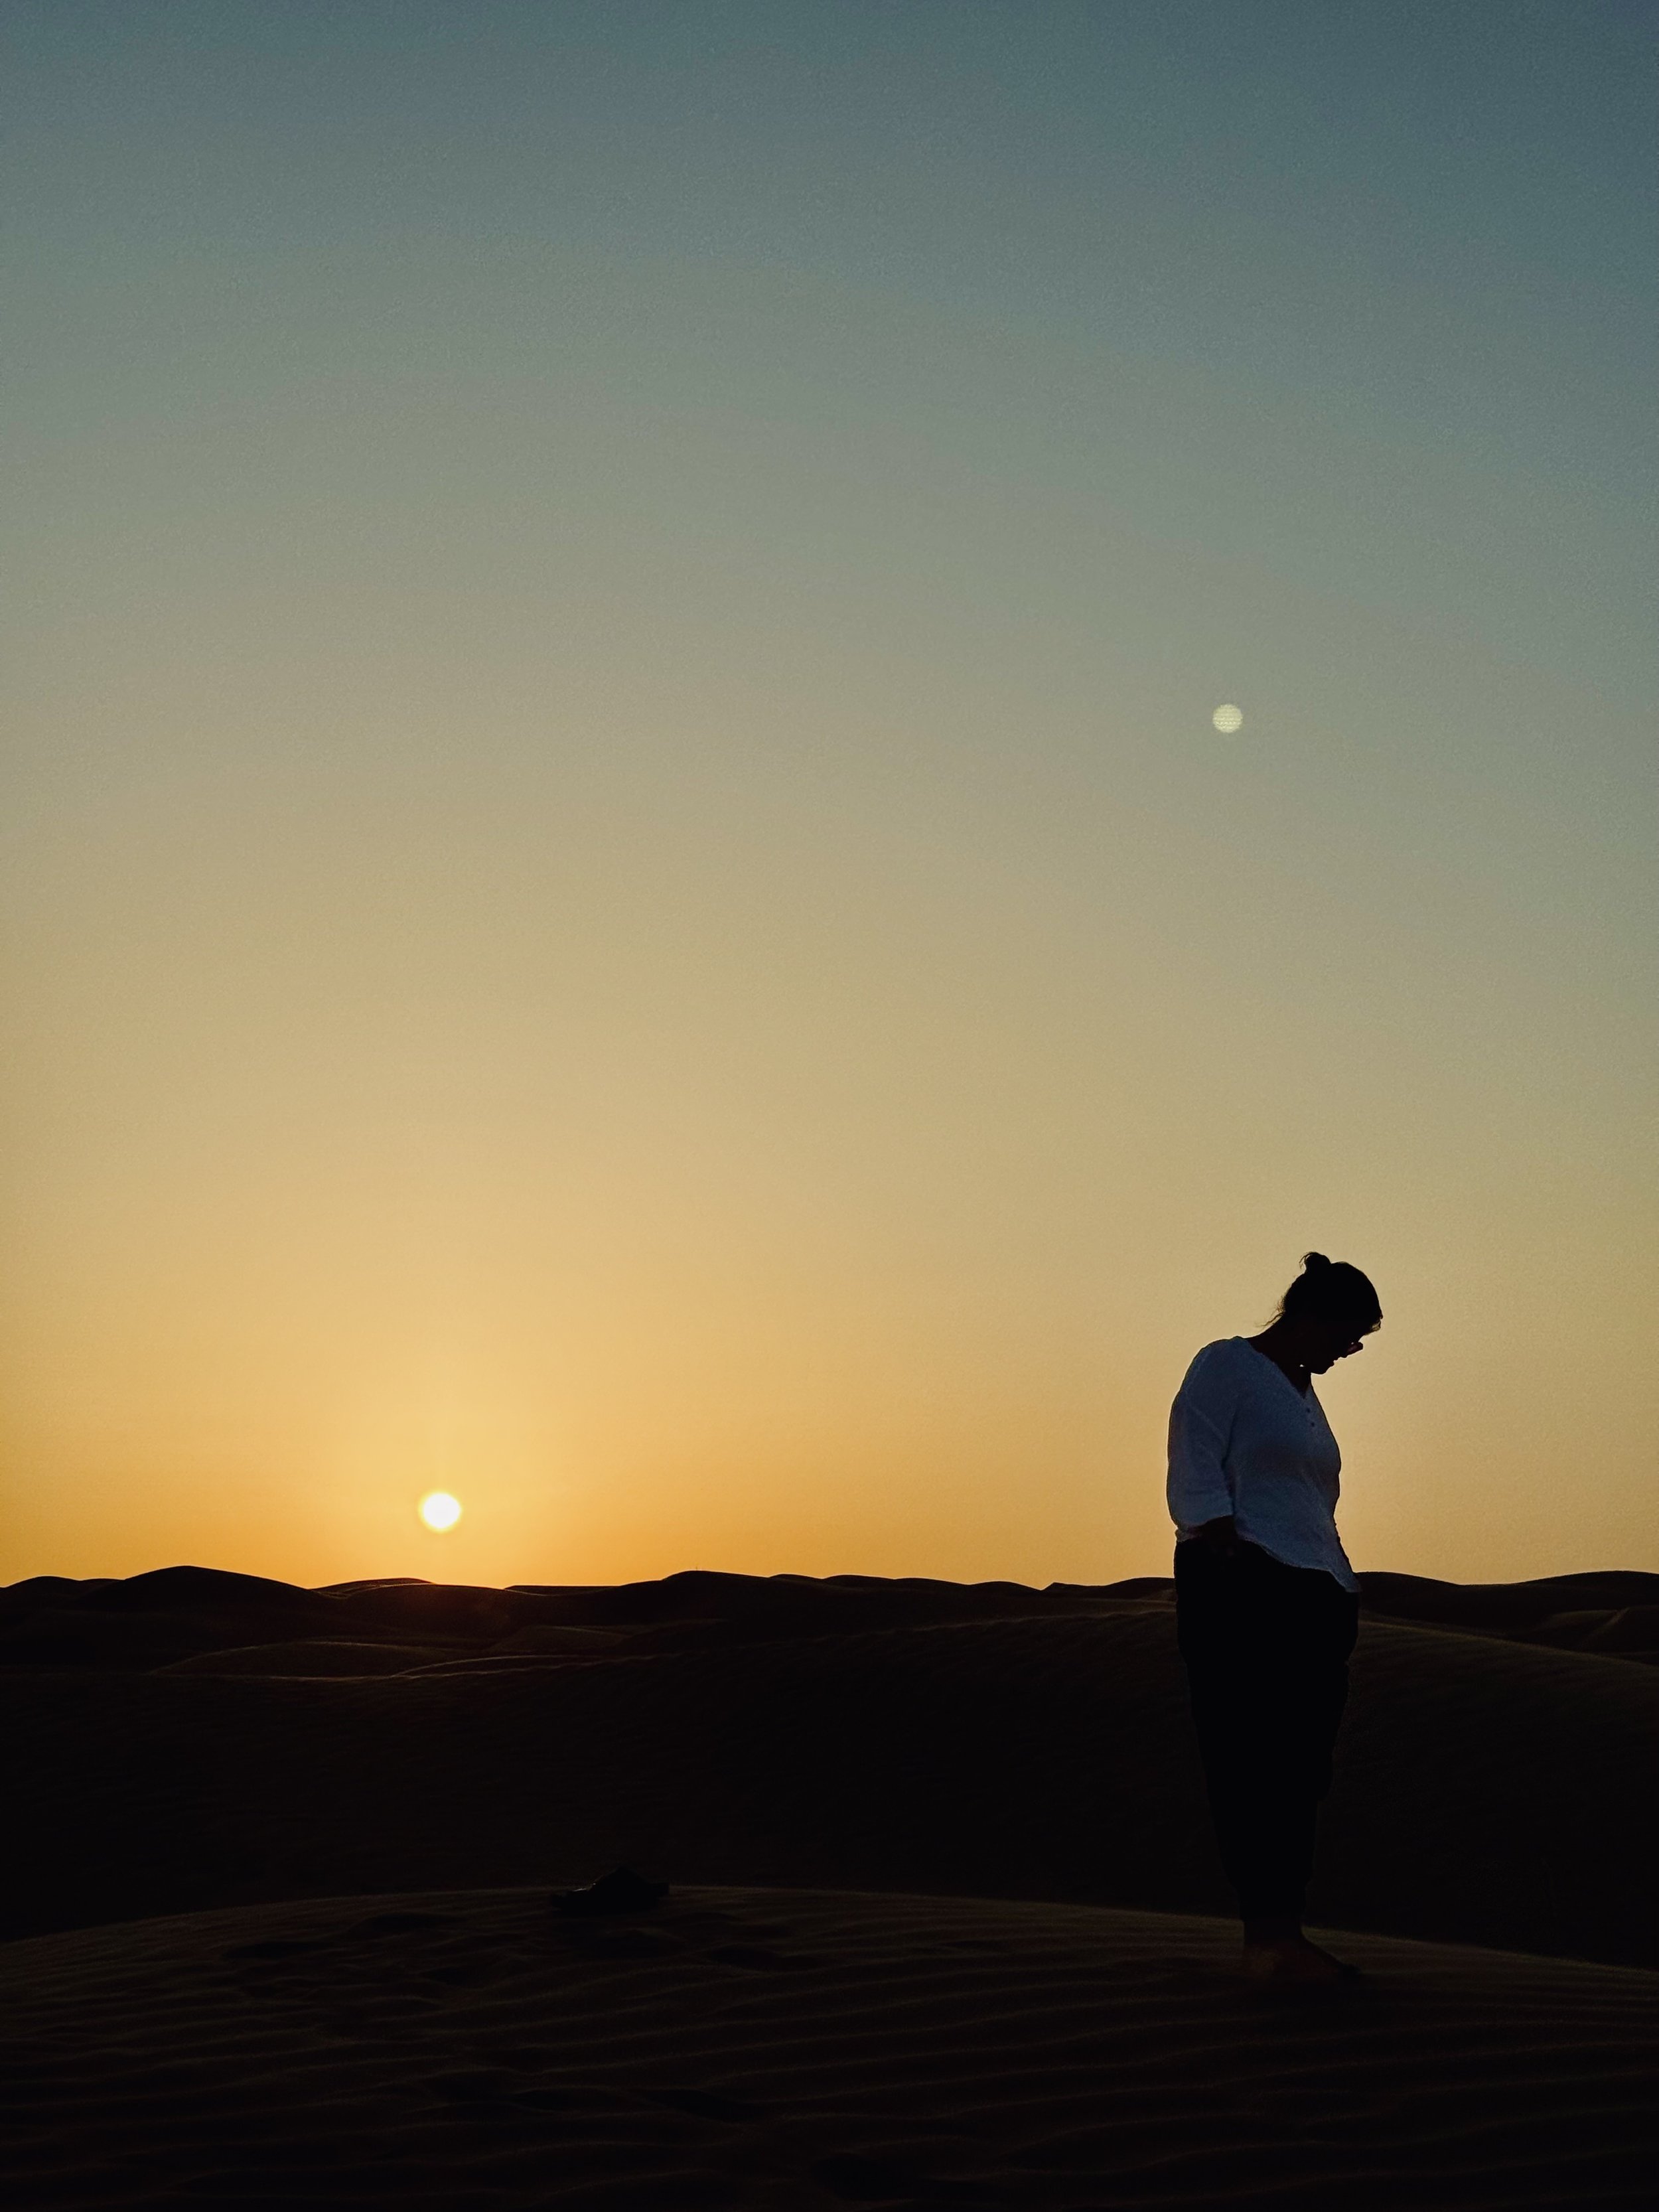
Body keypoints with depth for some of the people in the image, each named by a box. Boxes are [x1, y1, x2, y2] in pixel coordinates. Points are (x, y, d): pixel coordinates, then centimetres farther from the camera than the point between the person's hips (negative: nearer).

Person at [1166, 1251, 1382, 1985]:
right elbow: (1196, 1478, -8)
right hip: (1244, 1587, -8)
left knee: (1303, 1767, 4)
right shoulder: (1224, 1366, 1)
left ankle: (1282, 1937, 8)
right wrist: (1225, 1552, -20)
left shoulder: (1302, 1390, 25)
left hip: (1318, 1596, 8)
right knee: (1254, 1761, -12)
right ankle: (1267, 1937, -14)